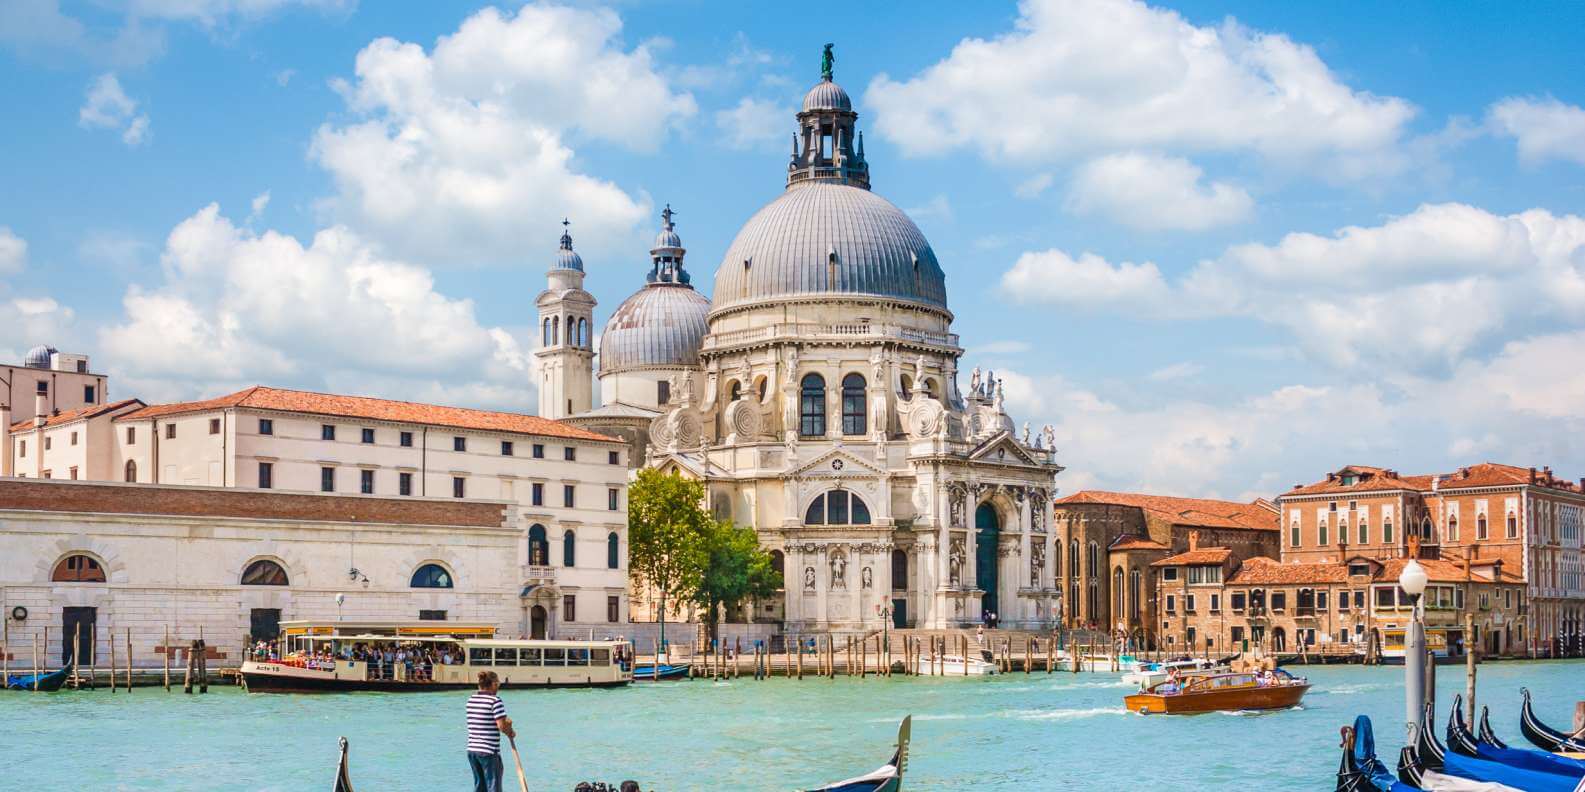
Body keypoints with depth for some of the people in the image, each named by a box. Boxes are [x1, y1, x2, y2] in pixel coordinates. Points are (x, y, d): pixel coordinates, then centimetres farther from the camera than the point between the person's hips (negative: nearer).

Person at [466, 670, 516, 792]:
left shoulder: (471, 700, 7)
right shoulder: (495, 701, -12)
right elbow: (502, 726, -16)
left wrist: (505, 721, 9)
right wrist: (511, 733, 4)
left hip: (472, 749, 7)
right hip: (489, 751, -7)